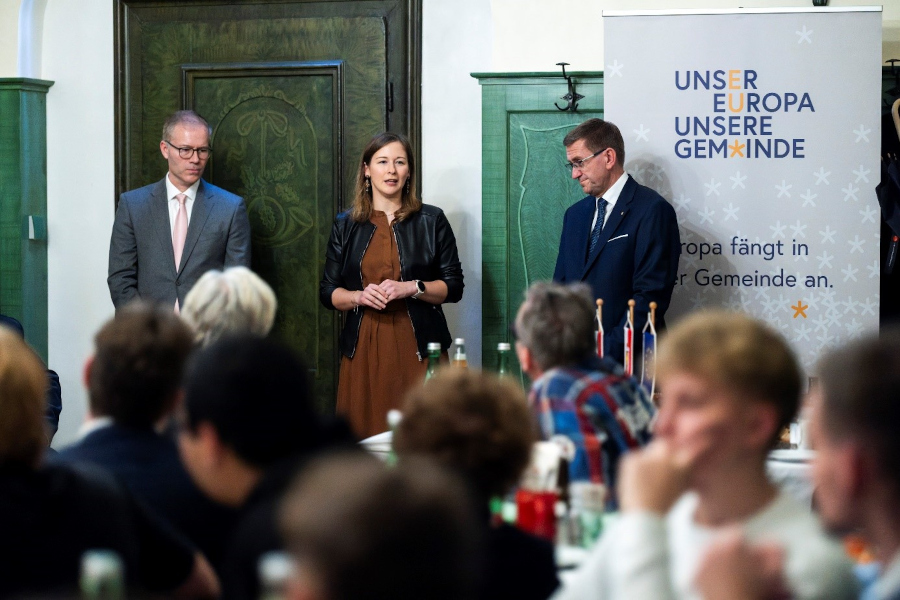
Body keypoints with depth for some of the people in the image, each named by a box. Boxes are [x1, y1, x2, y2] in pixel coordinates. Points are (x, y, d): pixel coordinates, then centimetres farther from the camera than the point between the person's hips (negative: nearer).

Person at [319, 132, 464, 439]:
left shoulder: (432, 221, 7)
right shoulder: (345, 225, 11)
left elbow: (454, 286, 5)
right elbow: (328, 291, 12)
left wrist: (412, 288, -11)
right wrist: (359, 296, -8)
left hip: (418, 346, -1)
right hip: (364, 347, 1)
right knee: (363, 437, -5)